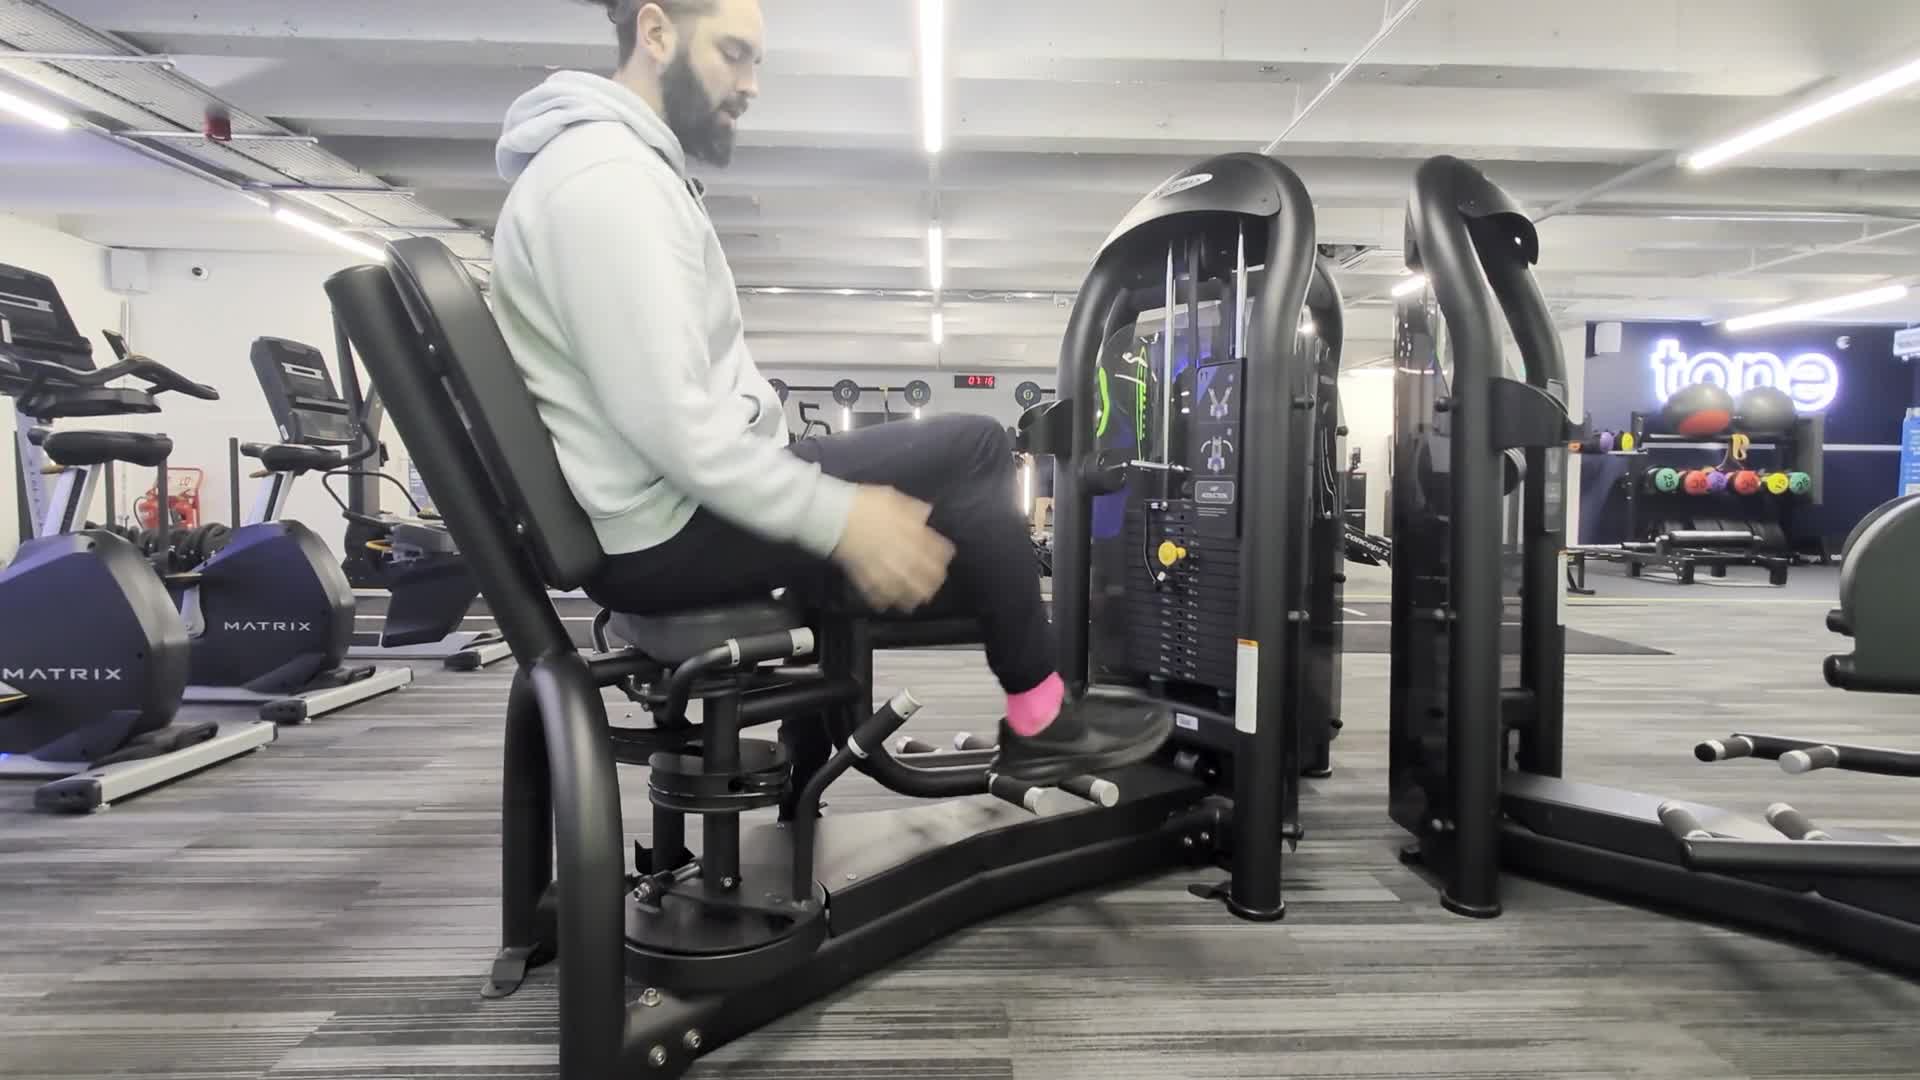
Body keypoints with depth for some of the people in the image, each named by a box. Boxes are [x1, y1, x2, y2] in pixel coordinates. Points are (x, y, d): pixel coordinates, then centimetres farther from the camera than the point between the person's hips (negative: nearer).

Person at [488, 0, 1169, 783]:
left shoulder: (626, 165, 17)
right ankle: (1040, 724, 8)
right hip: (669, 530, -10)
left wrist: (831, 496, 8)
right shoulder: (606, 177, -18)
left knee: (972, 447, 7)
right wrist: (838, 519, -21)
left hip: (689, 496, 10)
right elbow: (664, 423, -26)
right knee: (964, 502, -11)